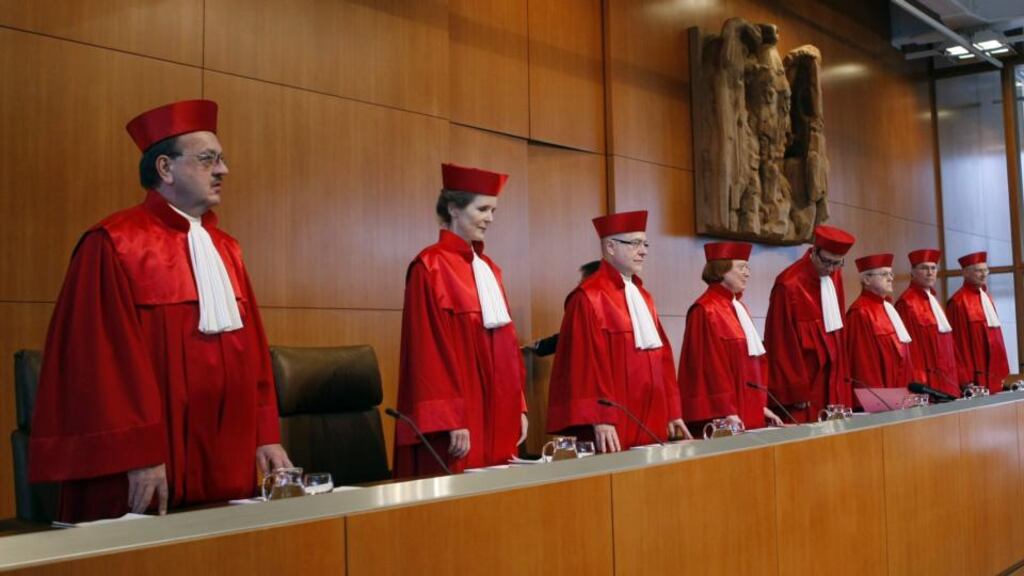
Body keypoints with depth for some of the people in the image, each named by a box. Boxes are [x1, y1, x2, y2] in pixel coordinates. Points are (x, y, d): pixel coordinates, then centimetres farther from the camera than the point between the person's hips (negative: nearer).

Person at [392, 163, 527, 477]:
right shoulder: (430, 268, -10)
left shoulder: (489, 269, 14)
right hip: (457, 417, -8)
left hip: (497, 414, 8)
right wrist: (451, 421, -19)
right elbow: (430, 350, -15)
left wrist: (519, 407, 12)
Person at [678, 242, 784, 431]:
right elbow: (710, 365, -18)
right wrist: (726, 413, -21)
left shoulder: (738, 307, 14)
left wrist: (760, 406, 14)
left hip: (748, 411, 9)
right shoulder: (706, 311, -13)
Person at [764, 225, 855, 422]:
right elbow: (782, 343, -15)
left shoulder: (835, 276, 5)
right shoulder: (790, 285, -18)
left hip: (832, 380, 7)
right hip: (804, 382, -7)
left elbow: (837, 327, 13)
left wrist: (842, 376, 11)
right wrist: (796, 392, -13)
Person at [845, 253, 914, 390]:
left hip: (898, 388, 10)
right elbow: (863, 362, -19)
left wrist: (906, 387, 16)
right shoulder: (861, 313, -17)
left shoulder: (886, 307, 14)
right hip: (879, 394, -9)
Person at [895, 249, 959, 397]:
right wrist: (920, 385, -22)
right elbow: (910, 346, -18)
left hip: (944, 378, 9)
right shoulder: (907, 303, -13)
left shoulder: (932, 299, 15)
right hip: (927, 381, -9)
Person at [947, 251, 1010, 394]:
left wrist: (1000, 374, 13)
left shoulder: (986, 297, 14)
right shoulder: (958, 302, -12)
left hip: (992, 376, 8)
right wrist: (966, 381, -18)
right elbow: (958, 342, -14)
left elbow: (995, 336, 18)